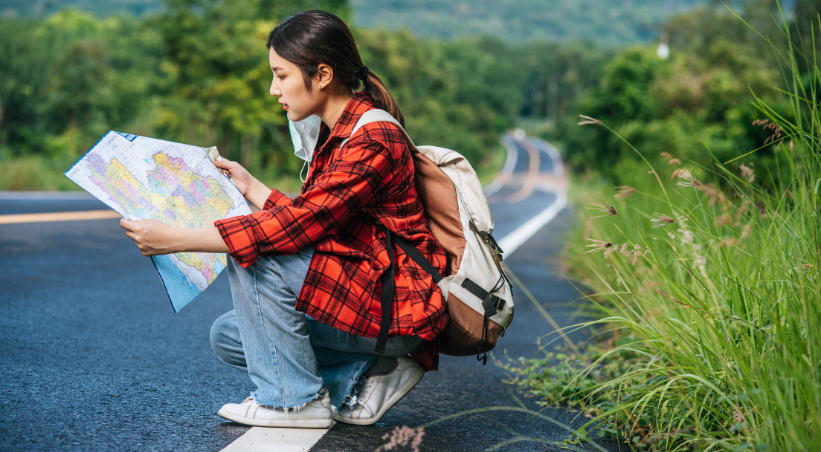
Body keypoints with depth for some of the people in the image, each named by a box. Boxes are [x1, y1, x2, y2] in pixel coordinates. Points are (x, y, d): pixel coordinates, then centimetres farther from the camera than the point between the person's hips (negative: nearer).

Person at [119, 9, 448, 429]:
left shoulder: (372, 142, -21)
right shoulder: (336, 133, 10)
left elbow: (296, 225, -27)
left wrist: (175, 239, -26)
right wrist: (249, 186, 17)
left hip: (395, 309, -10)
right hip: (361, 291, 10)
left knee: (254, 258, -20)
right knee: (227, 335, 9)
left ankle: (296, 401, -7)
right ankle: (363, 377, 5)